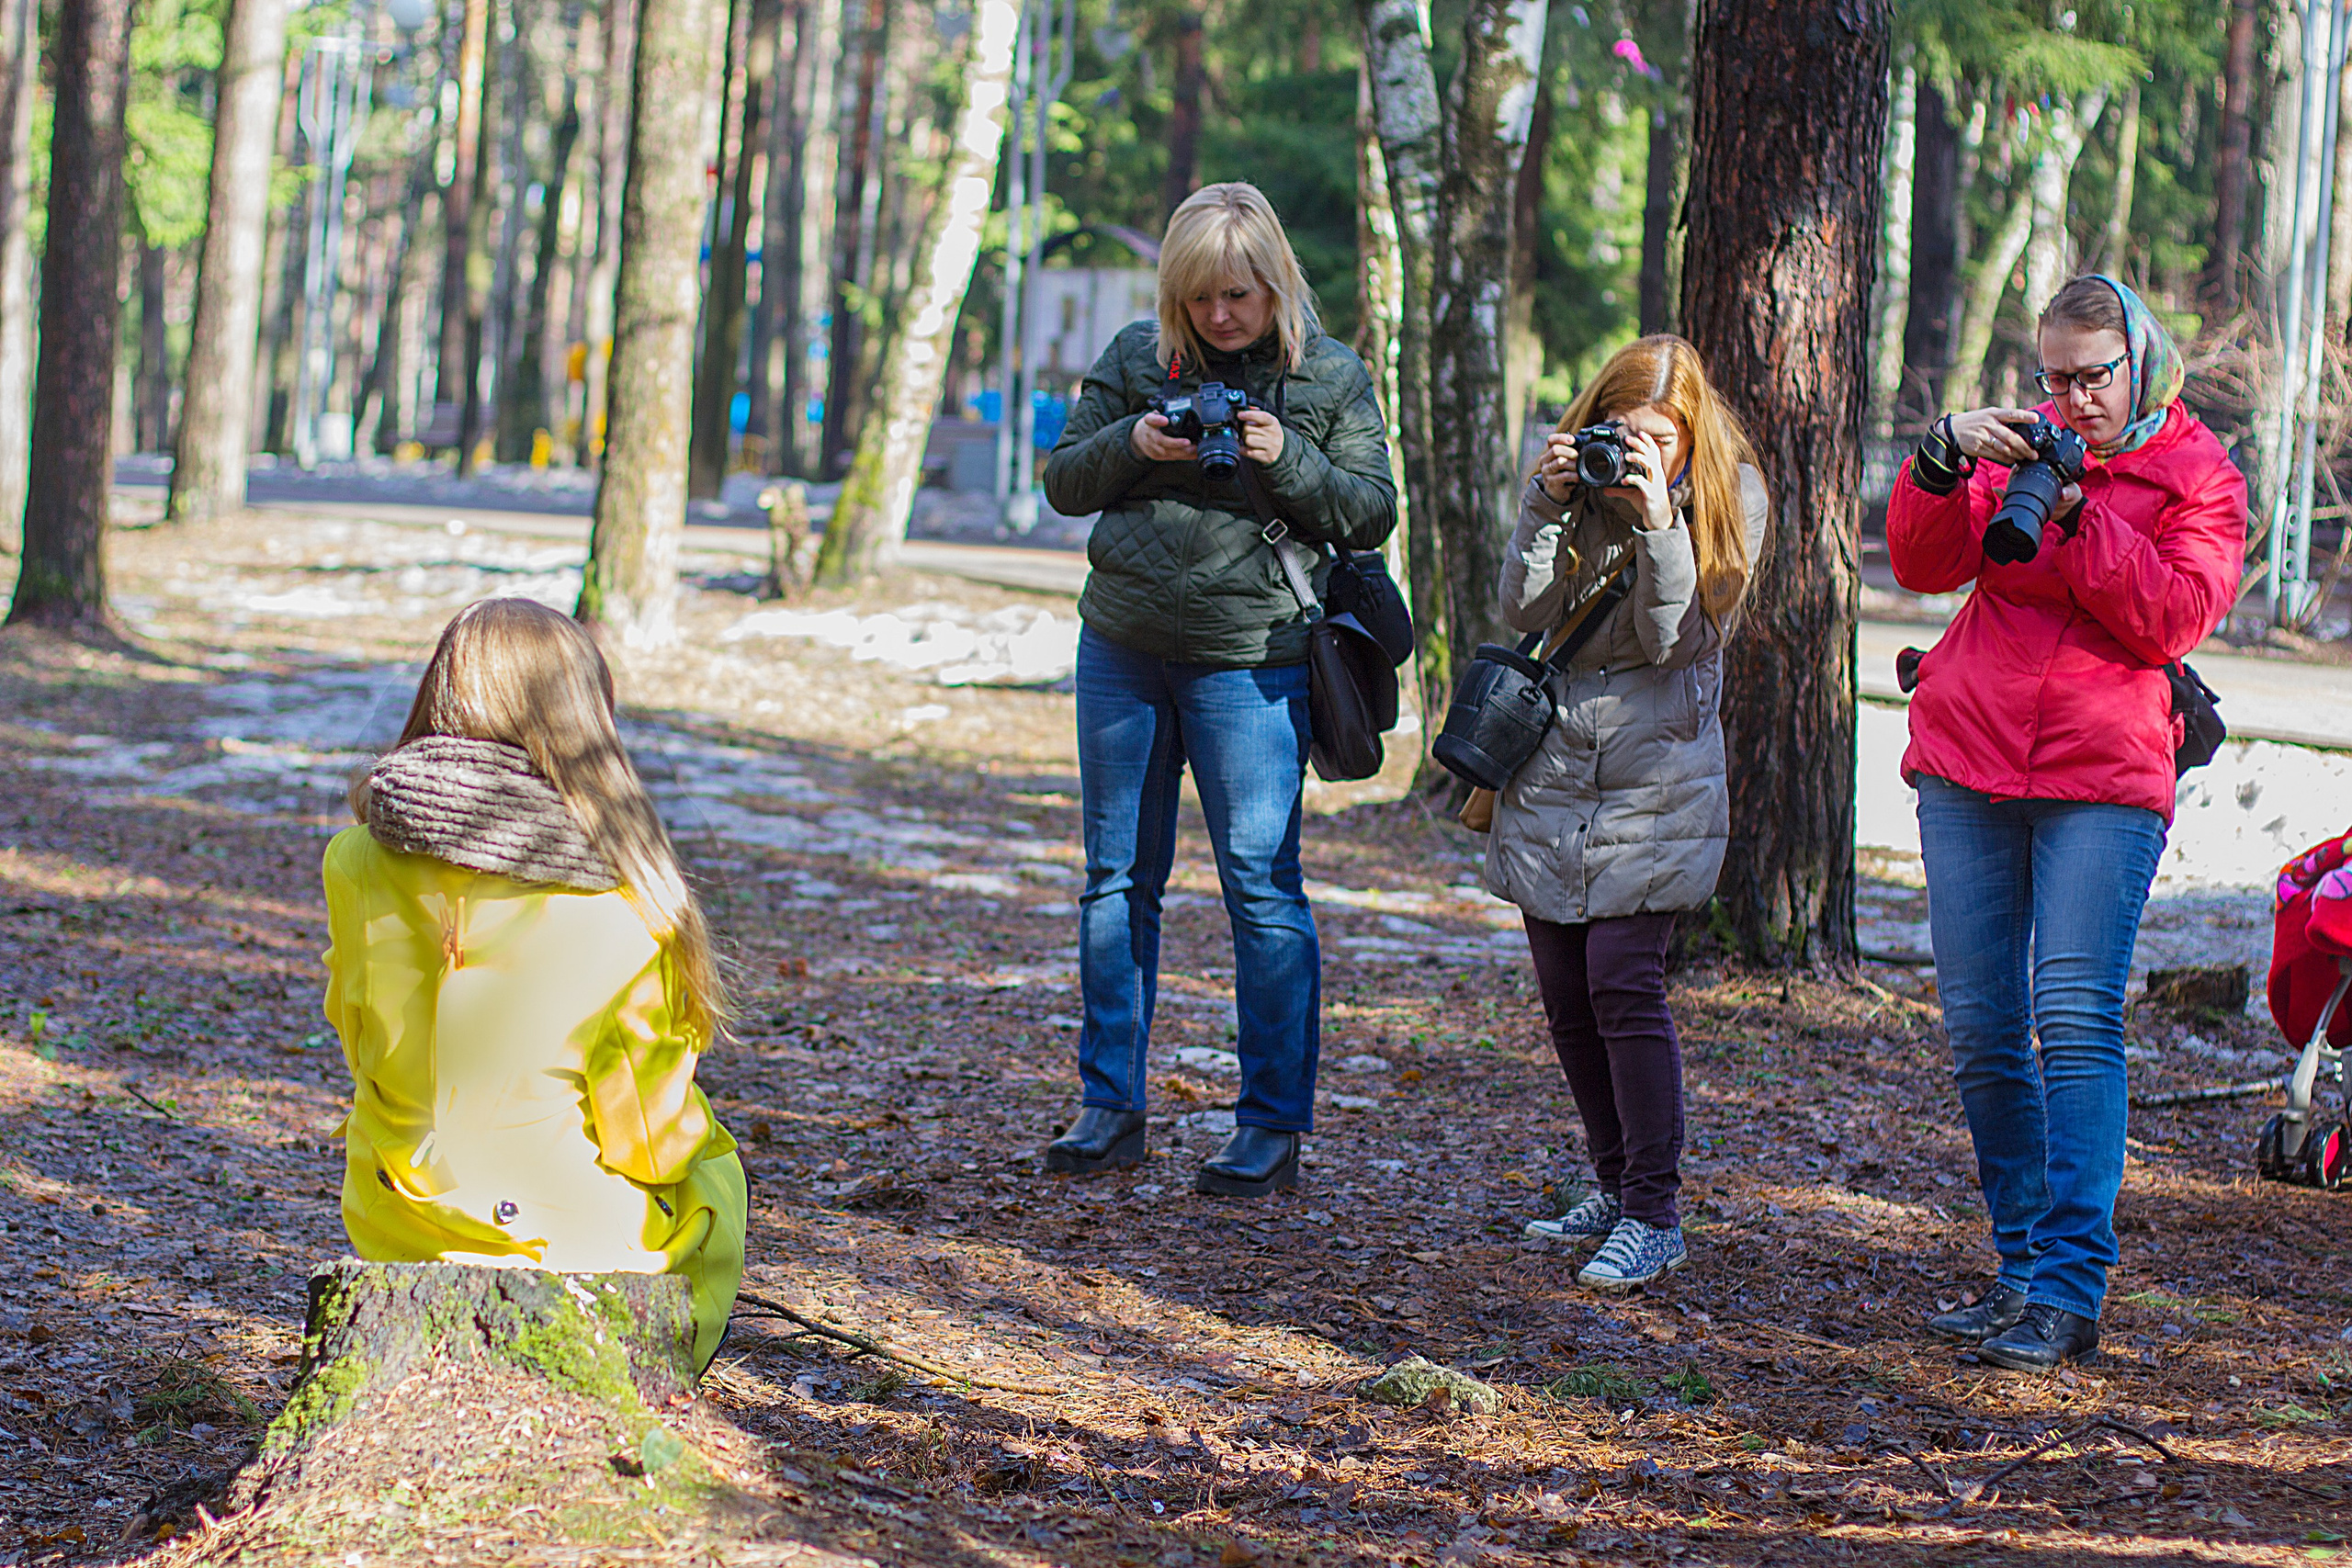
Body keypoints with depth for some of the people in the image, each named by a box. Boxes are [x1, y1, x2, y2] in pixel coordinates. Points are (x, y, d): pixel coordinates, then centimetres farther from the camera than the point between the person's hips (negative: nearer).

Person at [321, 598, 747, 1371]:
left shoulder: (355, 866, -12)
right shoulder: (623, 915, -23)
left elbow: (360, 1046, 3)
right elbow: (653, 1146, -15)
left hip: (390, 1228, 4)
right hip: (571, 1238, -4)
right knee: (711, 1174, 30)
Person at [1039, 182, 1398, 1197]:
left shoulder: (1331, 377, 0)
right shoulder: (1137, 357, 5)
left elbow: (1372, 513, -1)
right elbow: (1062, 481, 8)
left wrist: (1288, 461, -17)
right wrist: (1131, 444, -12)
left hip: (1251, 663, -3)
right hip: (1121, 651, 4)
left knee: (1261, 885, -4)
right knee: (1117, 876, 9)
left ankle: (1272, 1126, 4)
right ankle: (1109, 1106, 19)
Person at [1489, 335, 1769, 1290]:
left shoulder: (1729, 499, -4)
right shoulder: (1575, 479, 3)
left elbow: (1670, 639, -12)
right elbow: (1525, 611, -7)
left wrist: (1659, 520, -23)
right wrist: (1547, 504, -19)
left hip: (1655, 781, -4)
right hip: (1551, 772, 4)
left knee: (1623, 982, -13)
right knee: (1565, 993, 7)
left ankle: (1654, 1214, -7)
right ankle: (1615, 1185, 22)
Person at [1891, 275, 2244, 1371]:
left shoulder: (2197, 477, 4)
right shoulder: (2018, 444, 12)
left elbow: (2173, 615, -9)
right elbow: (1925, 566, 3)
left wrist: (2075, 512, -17)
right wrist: (1942, 461, -14)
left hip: (2104, 778, -4)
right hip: (1968, 758, 4)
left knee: (2075, 1019, -15)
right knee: (1979, 1025, 4)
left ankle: (2067, 1292, -17)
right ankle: (2022, 1268, 14)